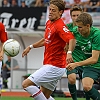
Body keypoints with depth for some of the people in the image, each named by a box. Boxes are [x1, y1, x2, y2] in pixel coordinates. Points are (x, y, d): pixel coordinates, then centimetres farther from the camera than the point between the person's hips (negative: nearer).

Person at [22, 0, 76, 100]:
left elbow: (72, 39, -36)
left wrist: (69, 52, -54)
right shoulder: (49, 23, 10)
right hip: (49, 65, 10)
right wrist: (31, 47, 30)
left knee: (26, 84, -13)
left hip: (54, 67, -10)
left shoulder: (59, 26, -18)